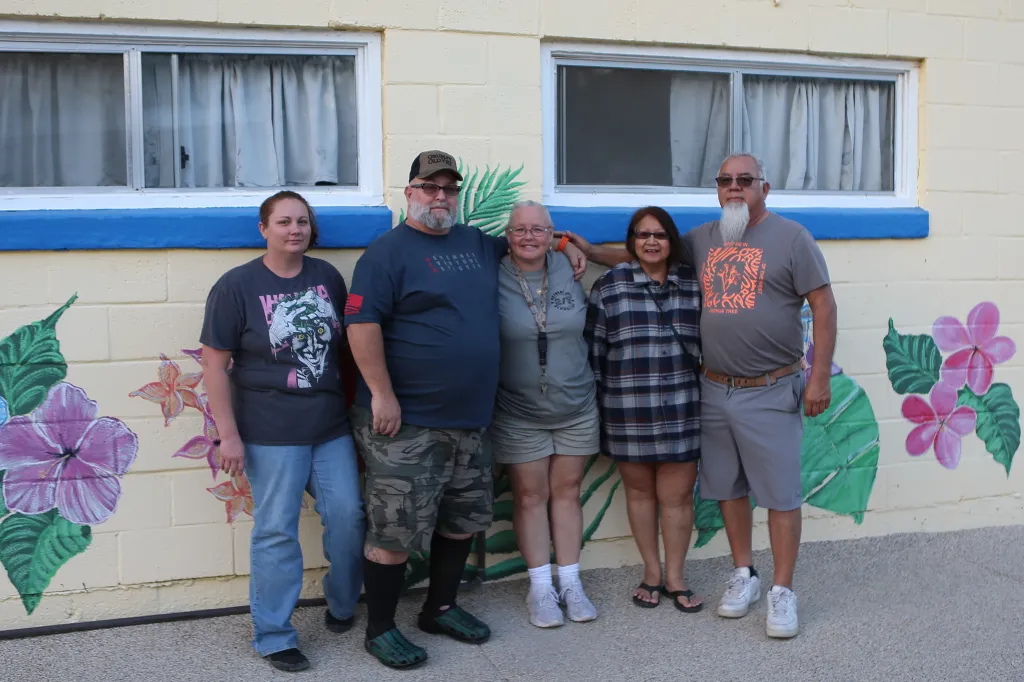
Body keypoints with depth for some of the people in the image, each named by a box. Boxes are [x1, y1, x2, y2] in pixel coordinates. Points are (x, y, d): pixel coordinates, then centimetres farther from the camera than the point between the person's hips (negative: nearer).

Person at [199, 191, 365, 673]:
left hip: (332, 426, 5)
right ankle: (274, 637, 16)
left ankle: (342, 607, 31)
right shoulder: (236, 285, -7)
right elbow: (214, 363, -7)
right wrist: (228, 434, -11)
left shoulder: (327, 277, 7)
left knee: (349, 516, 7)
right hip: (271, 433, -4)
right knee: (276, 531, 2)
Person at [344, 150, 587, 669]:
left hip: (469, 420, 8)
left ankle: (441, 608, 35)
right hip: (405, 422, -7)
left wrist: (563, 245, 19)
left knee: (463, 522, 17)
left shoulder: (477, 243, 14)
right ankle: (380, 629, 17)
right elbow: (362, 323, -16)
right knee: (395, 532, -1)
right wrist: (381, 394, -20)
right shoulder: (388, 252, -8)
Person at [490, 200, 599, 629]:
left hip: (575, 408, 3)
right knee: (530, 496, 5)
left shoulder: (569, 272, 1)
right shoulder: (493, 280, -9)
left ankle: (571, 583, 21)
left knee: (567, 492, 10)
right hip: (518, 413, -3)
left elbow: (589, 325, 15)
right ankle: (540, 587, 17)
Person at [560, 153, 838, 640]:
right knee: (728, 487, 14)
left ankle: (782, 591, 14)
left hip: (770, 393, -5)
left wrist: (820, 377, -10)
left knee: (780, 493, 2)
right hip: (714, 389, 5)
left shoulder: (790, 237, -5)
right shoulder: (702, 239, 9)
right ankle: (744, 575, 30)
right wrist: (593, 253, 6)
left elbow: (823, 305, -7)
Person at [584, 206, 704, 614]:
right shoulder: (610, 286, -1)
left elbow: (708, 341, 10)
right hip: (629, 411, -1)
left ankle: (675, 576, 21)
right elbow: (595, 348, 1)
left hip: (681, 409, 1)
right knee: (639, 491, 11)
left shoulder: (692, 284, 5)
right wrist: (599, 403, 1)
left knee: (677, 494, 5)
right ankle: (651, 572, 27)